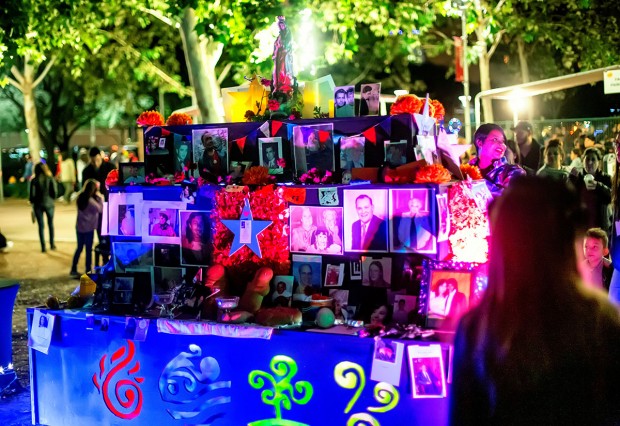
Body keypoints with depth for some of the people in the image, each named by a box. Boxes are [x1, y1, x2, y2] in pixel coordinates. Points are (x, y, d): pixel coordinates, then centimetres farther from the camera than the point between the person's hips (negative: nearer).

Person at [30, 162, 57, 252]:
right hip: (49, 204, 1)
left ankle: (43, 247, 7)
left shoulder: (34, 180, -8)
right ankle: (52, 244, 20)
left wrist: (32, 202, 12)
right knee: (51, 224, 16)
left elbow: (32, 194, -7)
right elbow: (54, 192, -9)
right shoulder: (50, 179, -7)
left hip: (38, 205, -1)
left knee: (41, 226, 7)